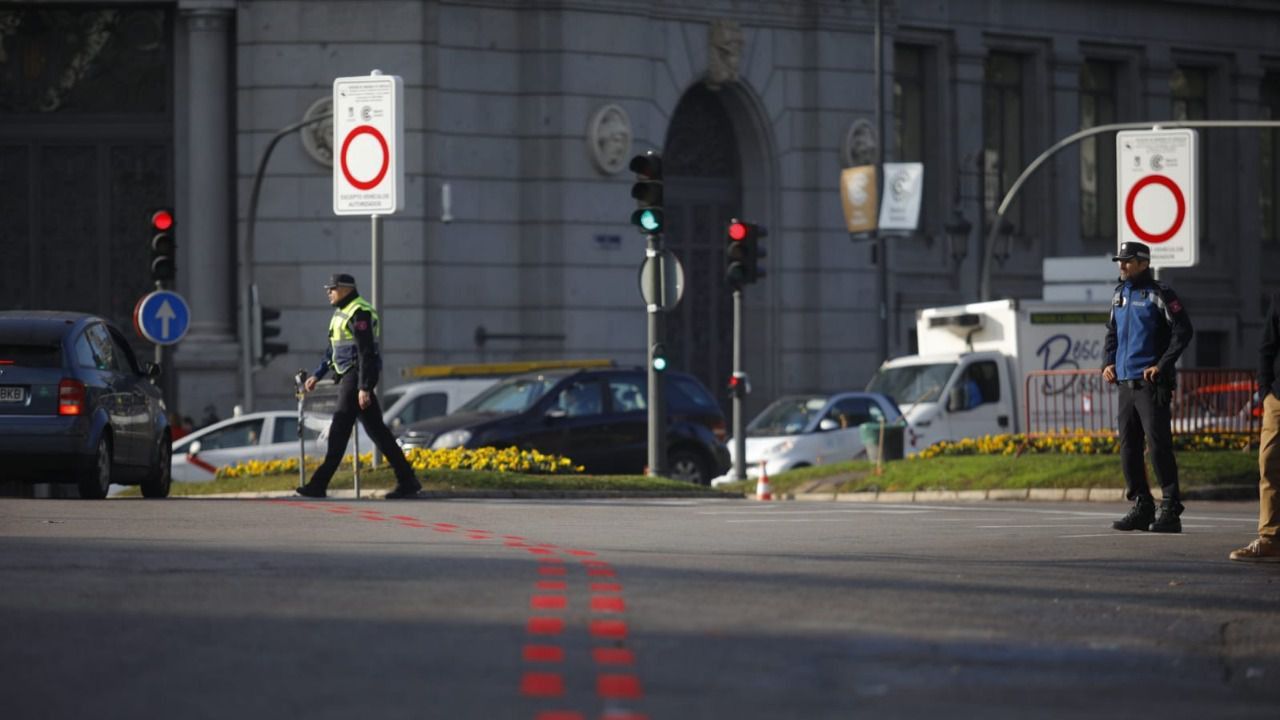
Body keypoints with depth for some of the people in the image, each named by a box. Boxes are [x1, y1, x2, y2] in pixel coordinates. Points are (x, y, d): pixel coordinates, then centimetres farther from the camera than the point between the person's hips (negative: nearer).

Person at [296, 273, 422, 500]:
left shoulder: (359, 313, -14)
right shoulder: (341, 313, 19)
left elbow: (366, 352, -19)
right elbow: (332, 350, 27)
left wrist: (364, 388, -23)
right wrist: (317, 376, 23)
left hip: (357, 377, -11)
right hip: (348, 377, 11)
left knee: (340, 430, -8)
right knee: (376, 429, 8)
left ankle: (319, 485, -7)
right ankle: (407, 481, 8)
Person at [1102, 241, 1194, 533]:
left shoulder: (1159, 294, -7)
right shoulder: (1119, 295, 15)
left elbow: (1183, 331, -10)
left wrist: (1162, 366, -15)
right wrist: (1108, 363, 10)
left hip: (1151, 384, -8)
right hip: (1126, 382, 8)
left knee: (1158, 445, -10)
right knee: (1128, 447, 7)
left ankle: (1170, 511, -7)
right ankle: (1142, 509, 15)